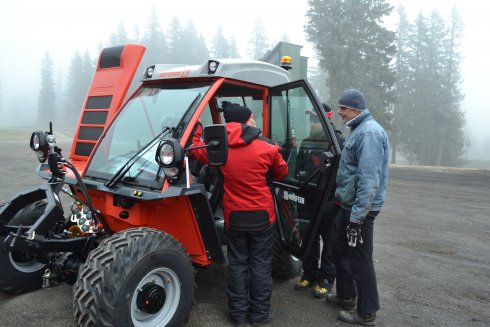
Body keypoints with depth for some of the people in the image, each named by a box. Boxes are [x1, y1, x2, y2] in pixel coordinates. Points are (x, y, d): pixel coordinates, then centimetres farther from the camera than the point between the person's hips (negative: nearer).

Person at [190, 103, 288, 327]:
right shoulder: (267, 148, -10)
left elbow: (194, 149, 12)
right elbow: (282, 173, 6)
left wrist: (196, 129, 26)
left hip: (234, 216, 2)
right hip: (262, 216, -2)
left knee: (237, 264, 14)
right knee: (260, 264, 11)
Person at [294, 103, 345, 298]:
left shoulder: (338, 142, -8)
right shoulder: (306, 143, 13)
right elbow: (299, 168, 20)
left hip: (329, 201, -6)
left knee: (329, 241, 6)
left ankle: (326, 279, 17)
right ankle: (310, 274, 28)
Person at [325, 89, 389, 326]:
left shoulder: (369, 132, -19)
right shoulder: (359, 130, 14)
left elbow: (369, 180, -25)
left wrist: (357, 217, -25)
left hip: (359, 208, -10)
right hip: (349, 204, 10)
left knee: (359, 259, 1)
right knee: (341, 250, 19)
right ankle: (346, 295, 36)